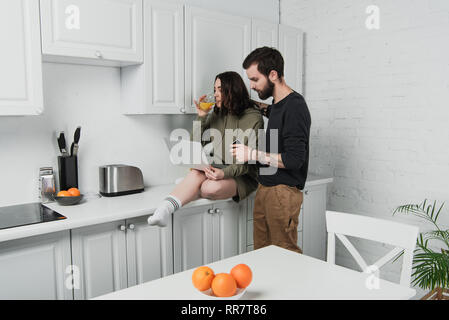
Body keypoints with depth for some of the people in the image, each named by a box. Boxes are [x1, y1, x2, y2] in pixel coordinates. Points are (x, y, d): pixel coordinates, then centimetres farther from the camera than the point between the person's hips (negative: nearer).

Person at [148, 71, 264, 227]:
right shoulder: (216, 115, 9)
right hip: (217, 169, 4)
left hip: (243, 177, -4)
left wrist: (225, 173, -29)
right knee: (196, 174, -31)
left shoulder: (253, 118, -8)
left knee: (212, 187, -34)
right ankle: (164, 209, -46)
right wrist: (201, 118, -6)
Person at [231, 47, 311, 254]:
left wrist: (253, 155, -17)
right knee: (261, 253, 12)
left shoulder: (295, 106, -15)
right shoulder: (277, 104, 12)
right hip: (265, 189, 9)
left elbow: (294, 159, -20)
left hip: (283, 192, -9)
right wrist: (262, 108, 23)